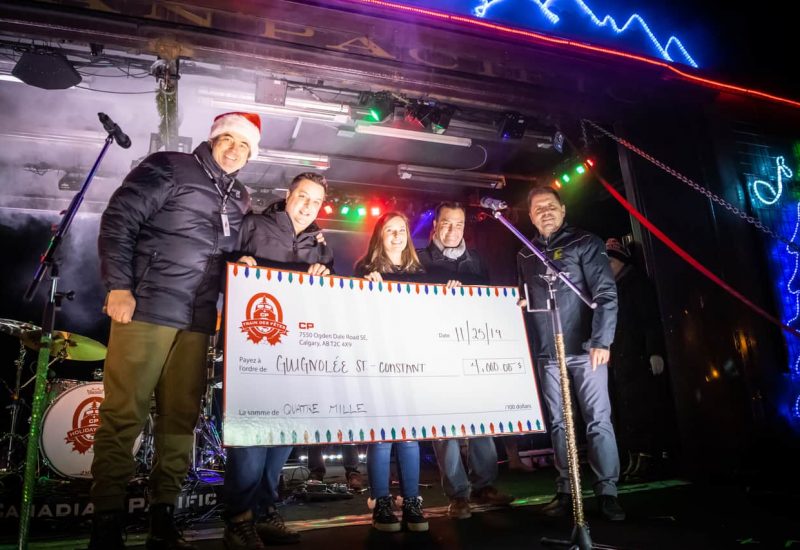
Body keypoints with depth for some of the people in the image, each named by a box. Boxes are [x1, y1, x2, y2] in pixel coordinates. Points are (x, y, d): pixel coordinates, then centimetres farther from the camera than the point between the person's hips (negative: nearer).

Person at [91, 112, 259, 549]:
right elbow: (118, 220, -6)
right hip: (146, 310, -6)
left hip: (197, 321, 6)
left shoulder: (240, 199, 19)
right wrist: (119, 286, -13)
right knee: (124, 415, -2)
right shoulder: (168, 168, 1)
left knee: (181, 418, 7)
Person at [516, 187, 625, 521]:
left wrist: (602, 341, -17)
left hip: (585, 348, -4)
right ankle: (565, 491, 18)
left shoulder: (585, 243, 1)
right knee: (558, 424, 9)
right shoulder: (525, 255, 14)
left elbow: (606, 294, -9)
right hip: (547, 354, 4)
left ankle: (607, 493, 7)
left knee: (598, 420, -3)